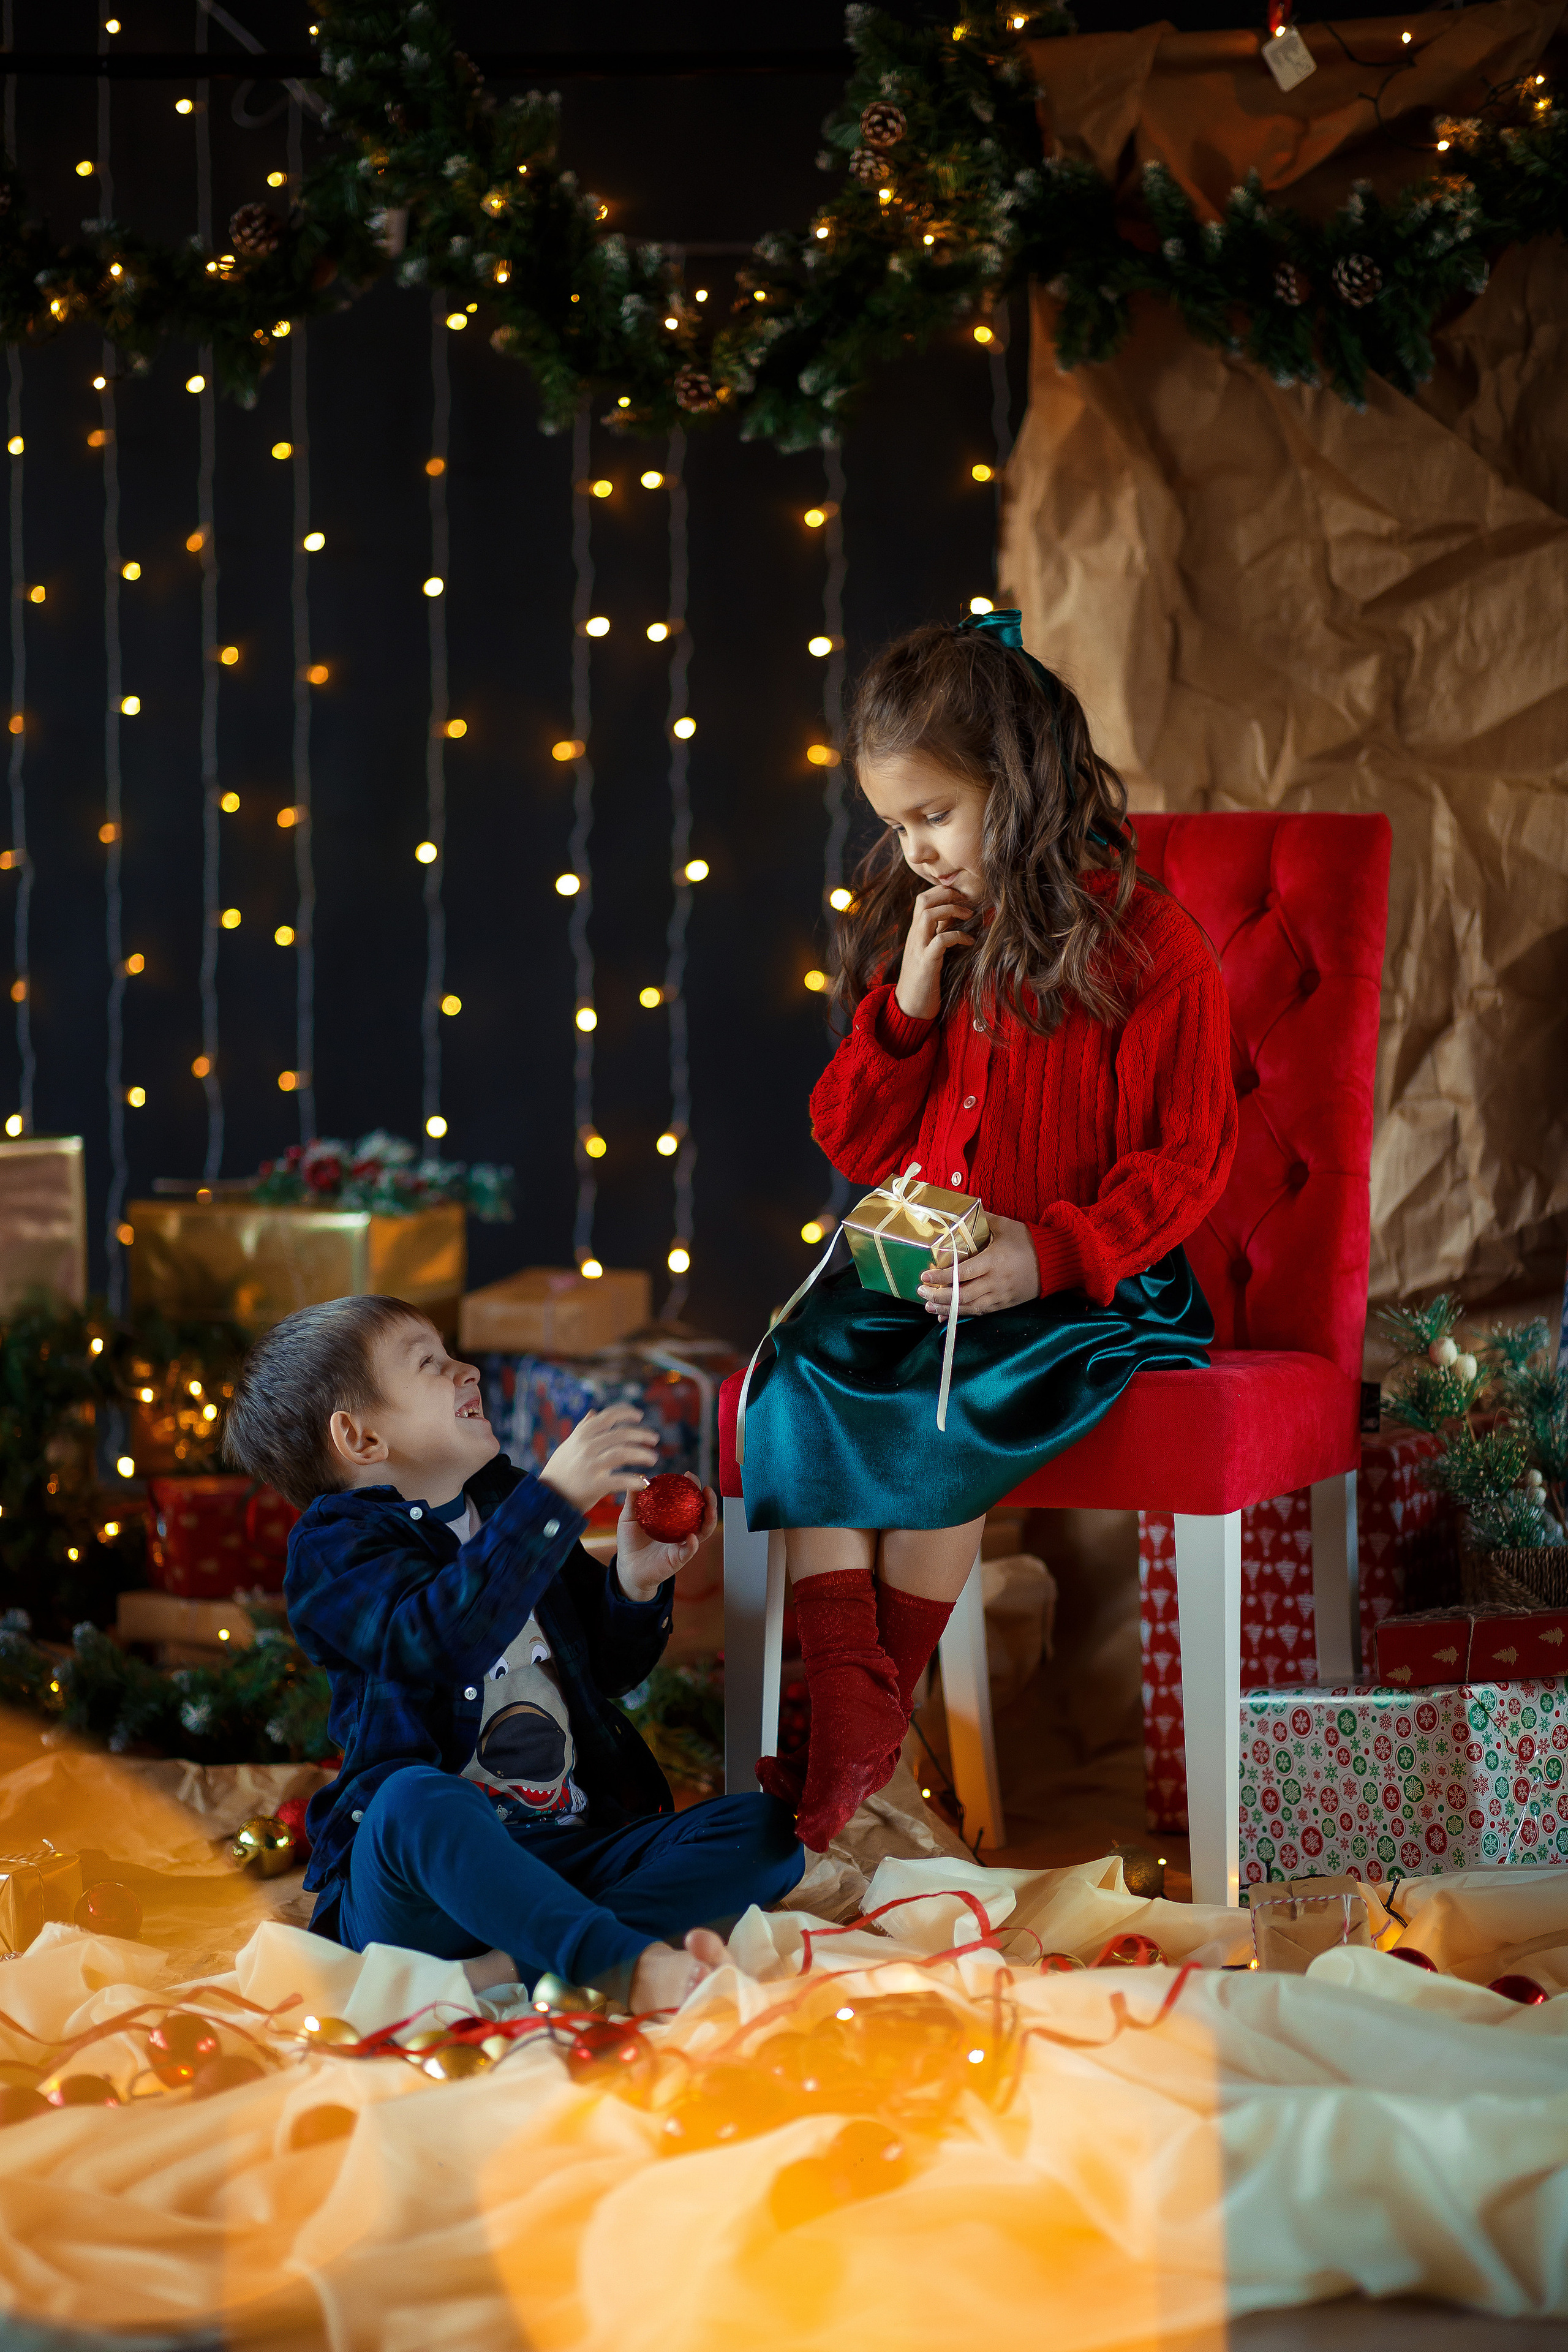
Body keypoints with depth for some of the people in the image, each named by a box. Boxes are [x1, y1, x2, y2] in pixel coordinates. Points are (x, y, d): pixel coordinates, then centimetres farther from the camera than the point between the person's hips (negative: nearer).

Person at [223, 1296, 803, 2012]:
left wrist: (636, 1585, 4)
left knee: (763, 1831, -13)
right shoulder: (333, 1549, -1)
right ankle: (626, 1967, -49)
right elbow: (435, 1643, -24)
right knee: (413, 1800, -39)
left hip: (568, 1856, 7)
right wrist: (553, 1502, -29)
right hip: (426, 1874, -6)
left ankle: (507, 1968, -32)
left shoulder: (505, 1504, 20)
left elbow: (609, 1669, 25)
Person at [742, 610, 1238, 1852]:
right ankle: (846, 1720, -25)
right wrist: (906, 1006, -3)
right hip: (911, 1271, 6)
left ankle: (872, 1736, -14)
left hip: (1081, 1285, -6)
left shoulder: (1143, 944, -7)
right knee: (801, 1381, -23)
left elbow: (1186, 1155, -9)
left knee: (940, 1417, -31)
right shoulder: (919, 932, 13)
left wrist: (1049, 1252, -23)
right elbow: (853, 1142, 14)